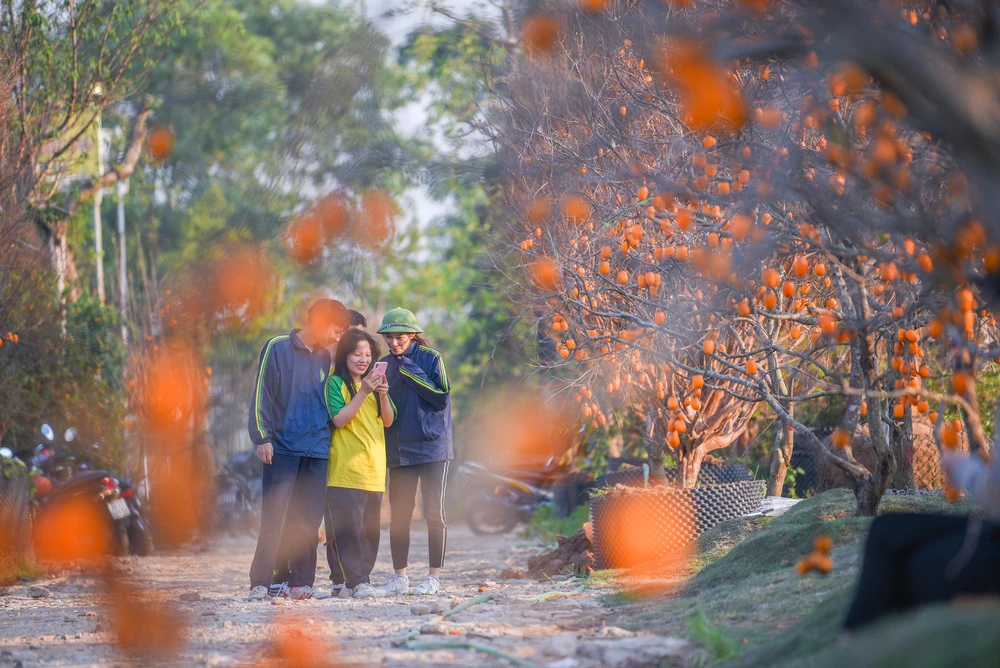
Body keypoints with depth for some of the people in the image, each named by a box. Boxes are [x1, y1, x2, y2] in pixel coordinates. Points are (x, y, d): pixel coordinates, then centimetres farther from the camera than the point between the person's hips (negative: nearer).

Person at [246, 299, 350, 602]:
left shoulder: (324, 358, 16)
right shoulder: (277, 348, -1)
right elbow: (262, 393, -4)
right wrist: (262, 437, -9)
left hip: (317, 451, 5)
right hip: (283, 448, -5)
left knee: (308, 520, 4)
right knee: (274, 517, -9)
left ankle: (301, 583, 7)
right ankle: (260, 583, -7)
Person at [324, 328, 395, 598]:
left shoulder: (374, 382, 16)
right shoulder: (335, 383, -1)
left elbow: (388, 421, 11)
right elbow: (339, 420, -13)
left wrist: (383, 395, -7)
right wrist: (363, 392, -18)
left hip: (374, 467, 6)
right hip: (346, 468, -6)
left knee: (370, 527, 5)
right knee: (348, 524, -10)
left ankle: (361, 578, 10)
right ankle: (355, 580, -10)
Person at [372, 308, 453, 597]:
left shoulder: (430, 358, -4)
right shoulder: (384, 365, 9)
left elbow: (442, 397, -13)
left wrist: (411, 373, -16)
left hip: (432, 446, -4)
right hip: (399, 449, 5)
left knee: (434, 513, -2)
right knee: (398, 515, 5)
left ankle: (434, 577, 4)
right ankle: (399, 578, 11)